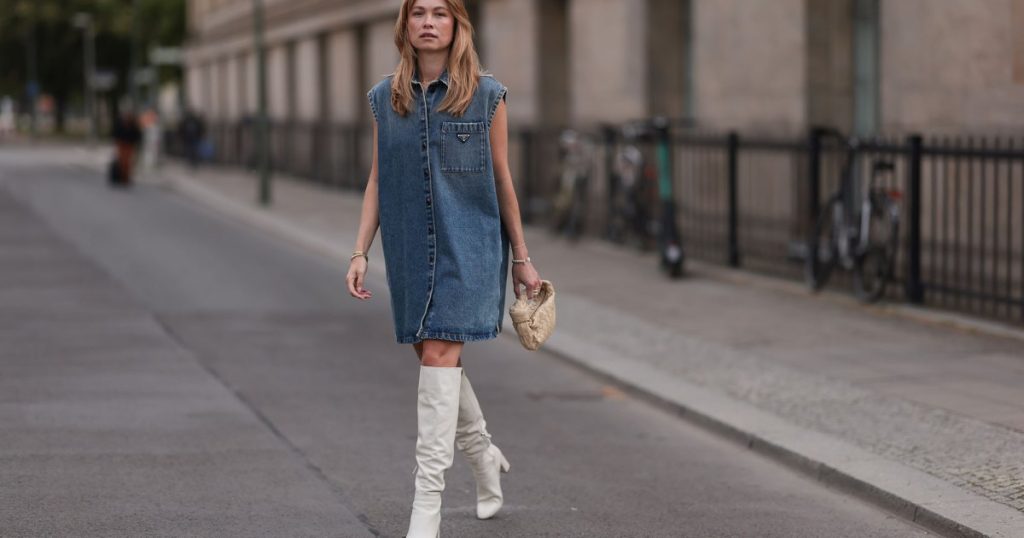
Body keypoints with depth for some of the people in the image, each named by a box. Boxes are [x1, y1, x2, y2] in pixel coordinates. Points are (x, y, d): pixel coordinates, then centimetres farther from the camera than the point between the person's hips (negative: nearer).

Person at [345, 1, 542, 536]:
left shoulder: (486, 95, -1)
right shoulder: (385, 98, 7)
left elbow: (502, 180, 4)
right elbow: (377, 181, 10)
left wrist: (521, 259, 8)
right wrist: (360, 253, 4)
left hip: (468, 246, -4)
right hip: (410, 248, 4)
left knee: (439, 357, -14)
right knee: (434, 357, 12)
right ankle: (486, 457, 37)